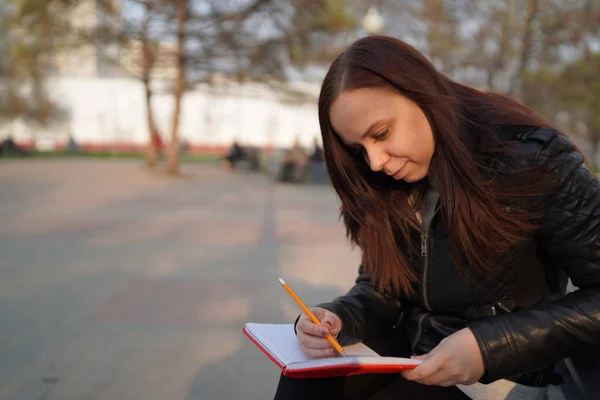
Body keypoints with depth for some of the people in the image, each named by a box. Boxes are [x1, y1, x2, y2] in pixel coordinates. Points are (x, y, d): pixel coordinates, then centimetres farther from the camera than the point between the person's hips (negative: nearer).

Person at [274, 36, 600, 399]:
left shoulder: (531, 157, -19)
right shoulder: (387, 190, 0)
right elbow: (379, 289, 5)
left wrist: (490, 347, -29)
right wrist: (337, 319, -17)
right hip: (408, 353, 5)